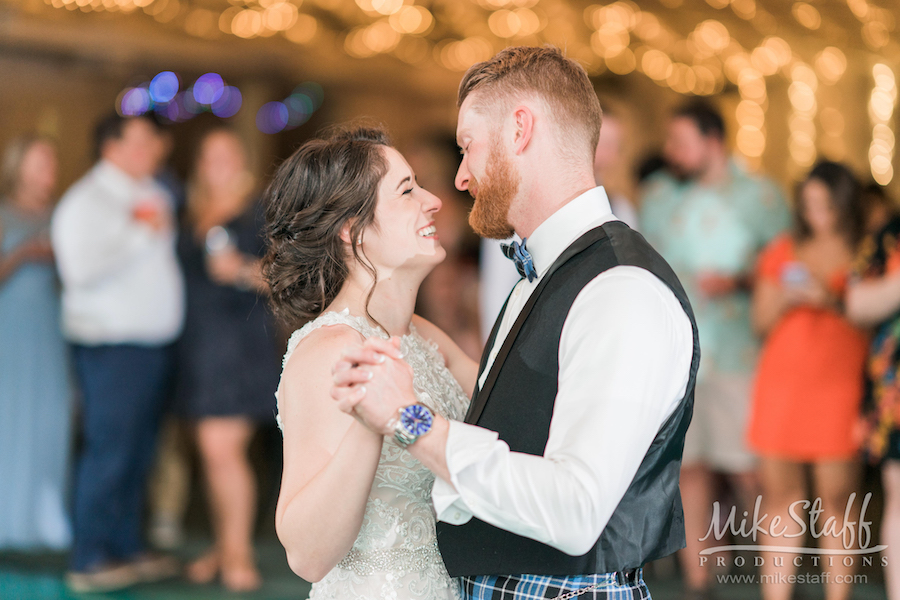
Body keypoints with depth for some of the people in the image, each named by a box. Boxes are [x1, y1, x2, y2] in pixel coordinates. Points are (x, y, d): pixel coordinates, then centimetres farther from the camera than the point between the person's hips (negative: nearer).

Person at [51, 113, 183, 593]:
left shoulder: (152, 195, 17)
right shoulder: (87, 201, -9)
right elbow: (82, 269, -22)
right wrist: (141, 233, -17)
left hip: (155, 344, 8)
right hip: (111, 344, -8)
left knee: (138, 454, 11)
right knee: (108, 453, -8)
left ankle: (127, 548, 20)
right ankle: (88, 562, -1)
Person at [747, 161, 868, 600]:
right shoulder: (782, 251, 15)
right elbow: (761, 323, 15)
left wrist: (834, 301, -12)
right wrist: (784, 300, -4)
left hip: (839, 385, -3)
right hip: (781, 380, 3)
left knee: (836, 498, -5)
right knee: (780, 496, 1)